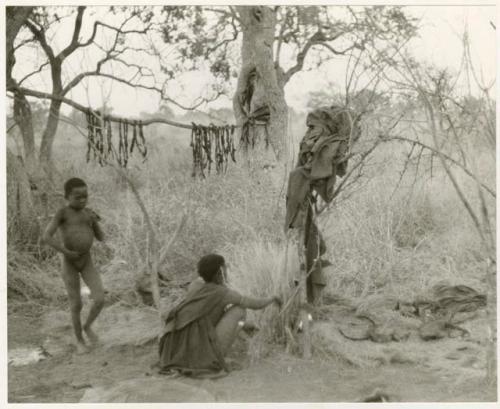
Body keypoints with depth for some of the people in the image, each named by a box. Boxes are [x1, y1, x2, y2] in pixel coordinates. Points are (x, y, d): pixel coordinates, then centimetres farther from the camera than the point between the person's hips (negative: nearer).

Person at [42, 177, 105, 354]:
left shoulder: (88, 212, 4)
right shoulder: (62, 212, -12)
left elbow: (101, 238, 6)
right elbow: (46, 237, -22)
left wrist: (95, 221, -12)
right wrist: (67, 252, -22)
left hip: (87, 261, 4)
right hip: (69, 263, -4)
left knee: (100, 300, -9)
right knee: (76, 306, 1)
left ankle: (88, 326, 20)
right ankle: (80, 341, 22)